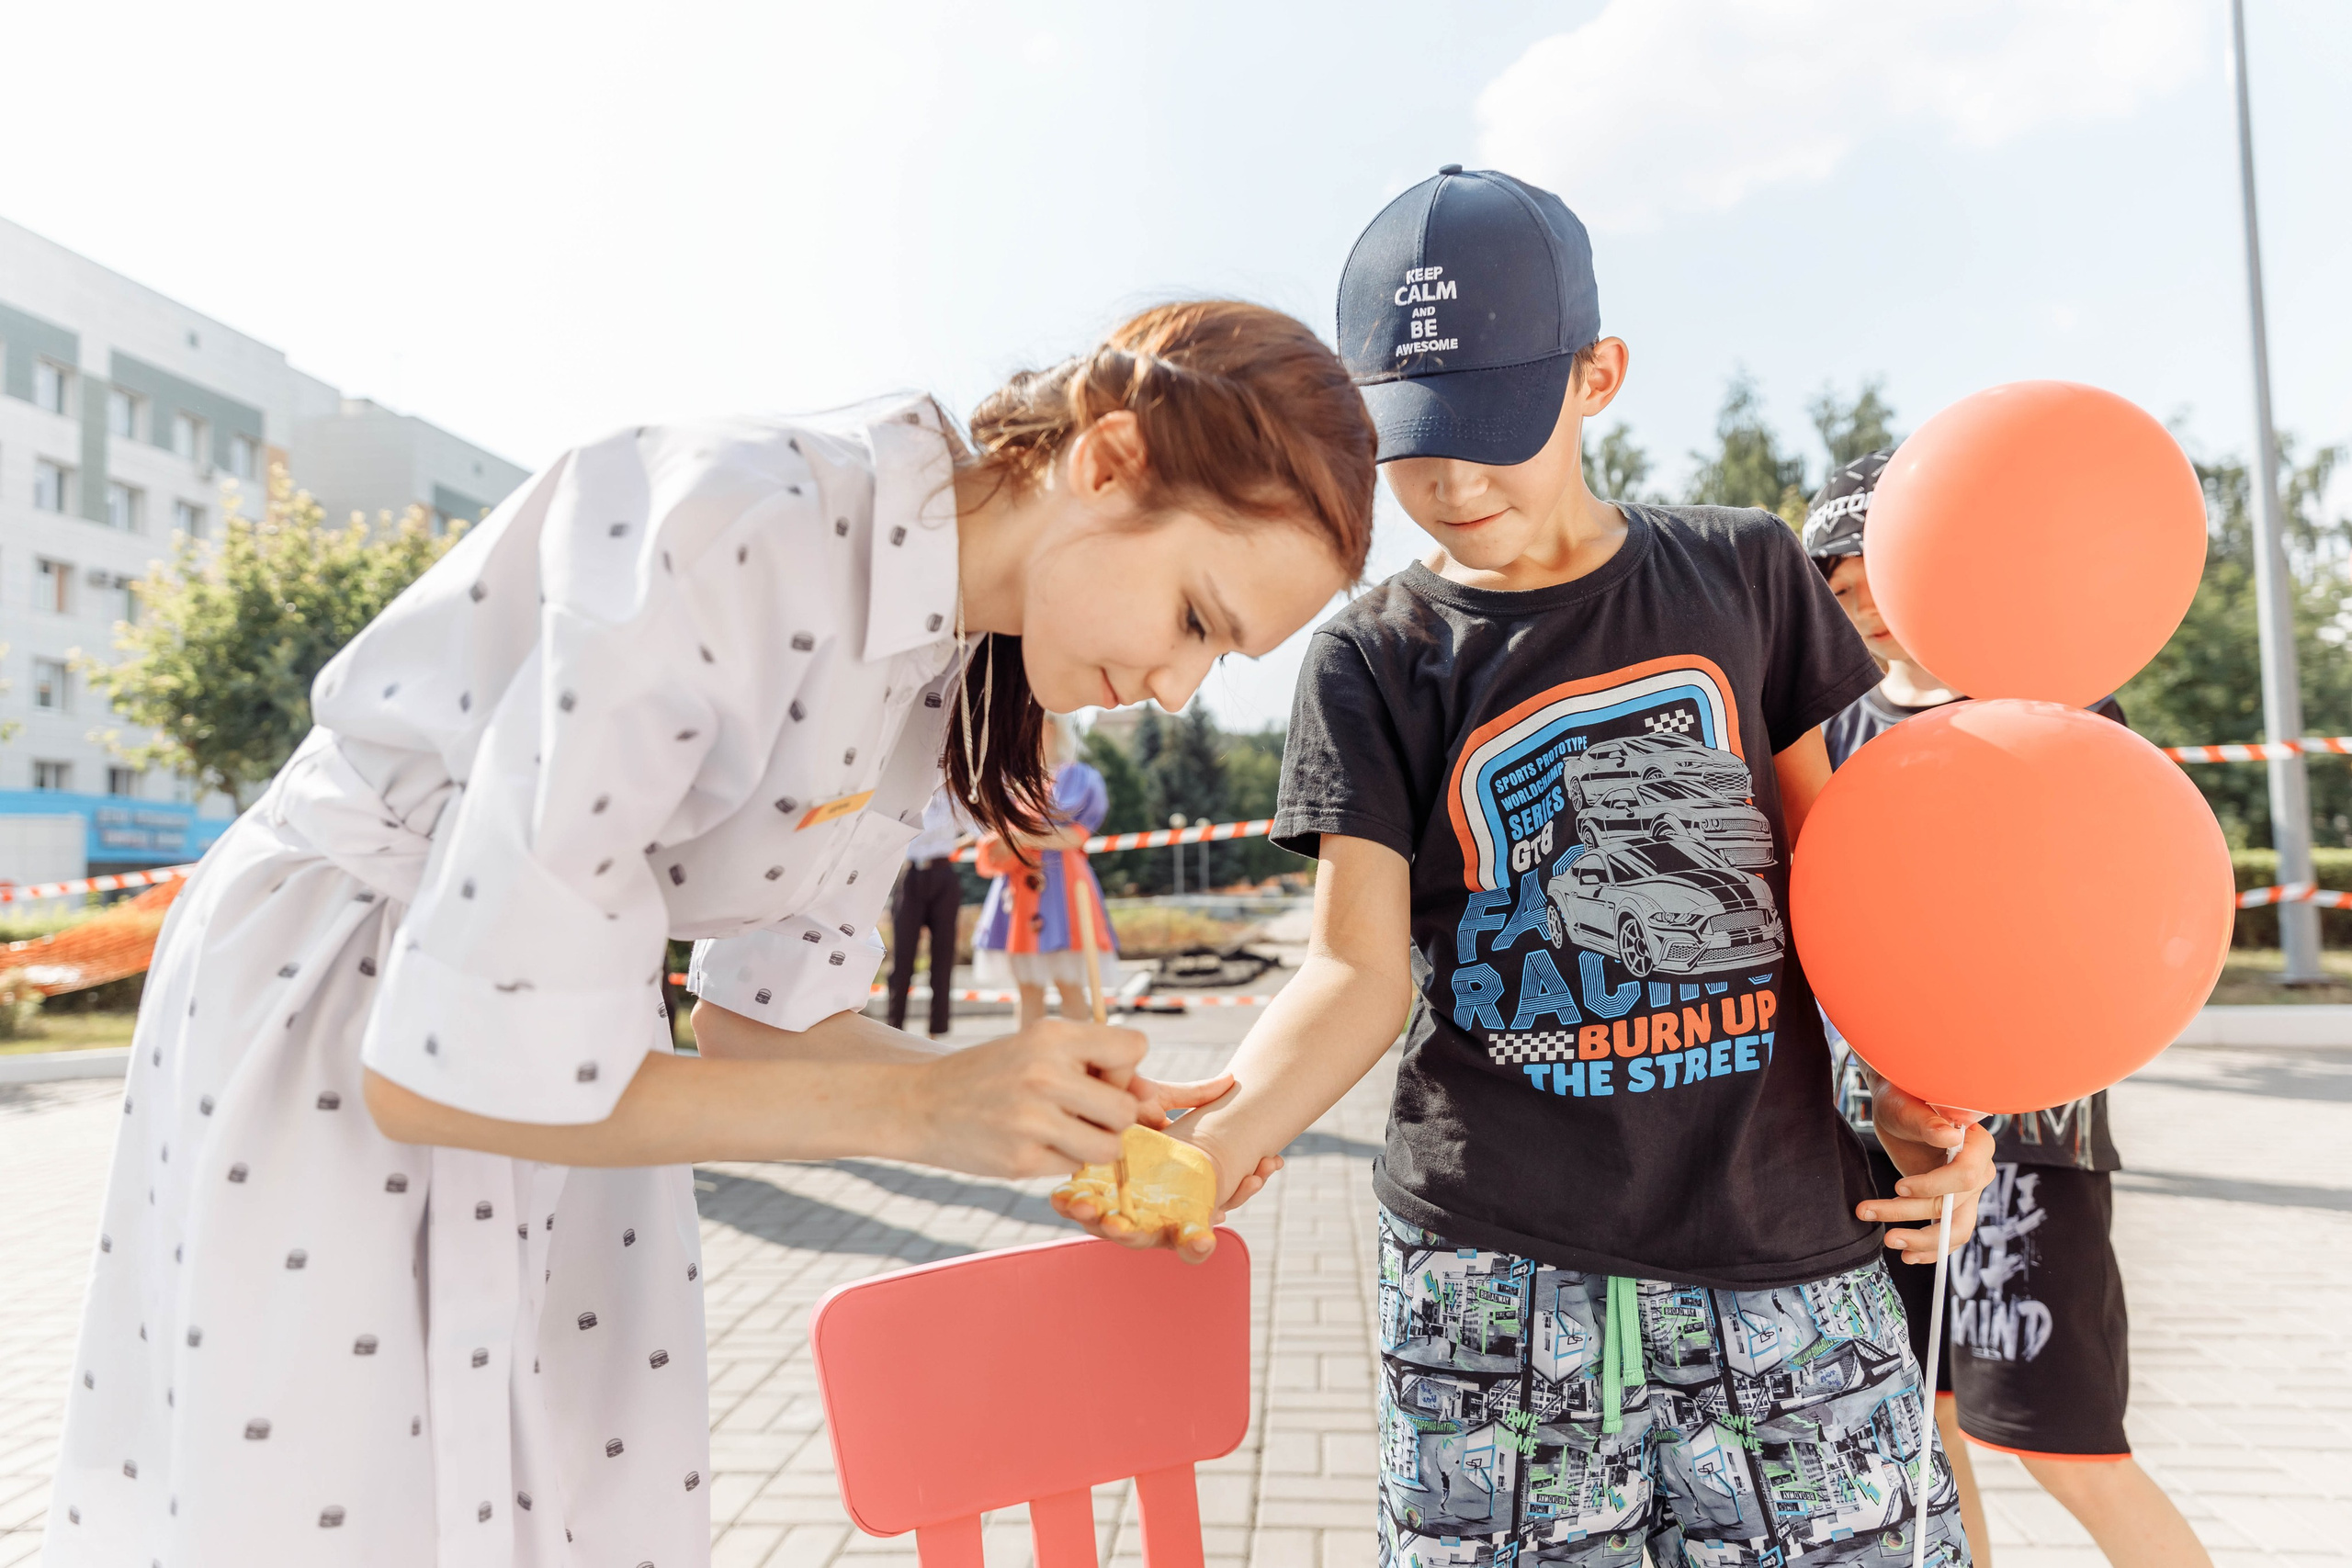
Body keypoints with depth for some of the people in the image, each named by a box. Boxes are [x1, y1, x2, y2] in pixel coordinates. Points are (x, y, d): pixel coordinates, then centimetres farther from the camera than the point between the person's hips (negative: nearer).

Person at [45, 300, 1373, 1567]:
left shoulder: (947, 652, -5)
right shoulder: (714, 536, -32)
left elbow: (770, 1005, -1)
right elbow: (444, 1067, -29)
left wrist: (1074, 1109, -14)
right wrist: (917, 1110, -28)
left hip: (561, 1063, 6)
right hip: (328, 1037, -6)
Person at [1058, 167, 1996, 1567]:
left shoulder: (1743, 575, 5)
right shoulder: (1374, 660, -2)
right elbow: (1361, 969, -11)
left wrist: (1913, 1095, 0)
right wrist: (1231, 1126, -30)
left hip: (1788, 1245, 2)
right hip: (1495, 1279, -1)